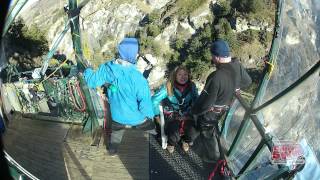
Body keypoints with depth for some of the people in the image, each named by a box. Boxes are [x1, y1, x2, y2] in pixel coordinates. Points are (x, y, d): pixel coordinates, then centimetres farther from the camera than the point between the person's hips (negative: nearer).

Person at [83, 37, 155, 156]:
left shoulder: (107, 68, -19)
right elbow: (145, 101, -27)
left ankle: (112, 150, 57)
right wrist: (150, 114, -7)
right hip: (137, 118, -4)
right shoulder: (137, 78, -34)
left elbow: (92, 82, -4)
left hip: (117, 116, 4)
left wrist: (87, 71, 18)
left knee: (116, 132, 34)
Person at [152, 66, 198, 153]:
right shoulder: (168, 86, -17)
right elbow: (154, 100, -12)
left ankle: (185, 140, 19)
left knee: (192, 133, -21)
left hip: (187, 114, 3)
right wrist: (157, 115, -10)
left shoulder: (192, 86, -8)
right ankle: (171, 143, 14)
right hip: (172, 114, -2)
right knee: (174, 135, -26)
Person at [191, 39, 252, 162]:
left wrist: (194, 111, -13)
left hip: (211, 110, -7)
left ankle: (213, 156, 42)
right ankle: (216, 147, 58)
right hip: (225, 106, 7)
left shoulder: (216, 77, -41)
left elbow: (206, 102, -31)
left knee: (207, 133, 20)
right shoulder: (237, 65, -19)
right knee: (214, 127, 34)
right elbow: (247, 81, 2)